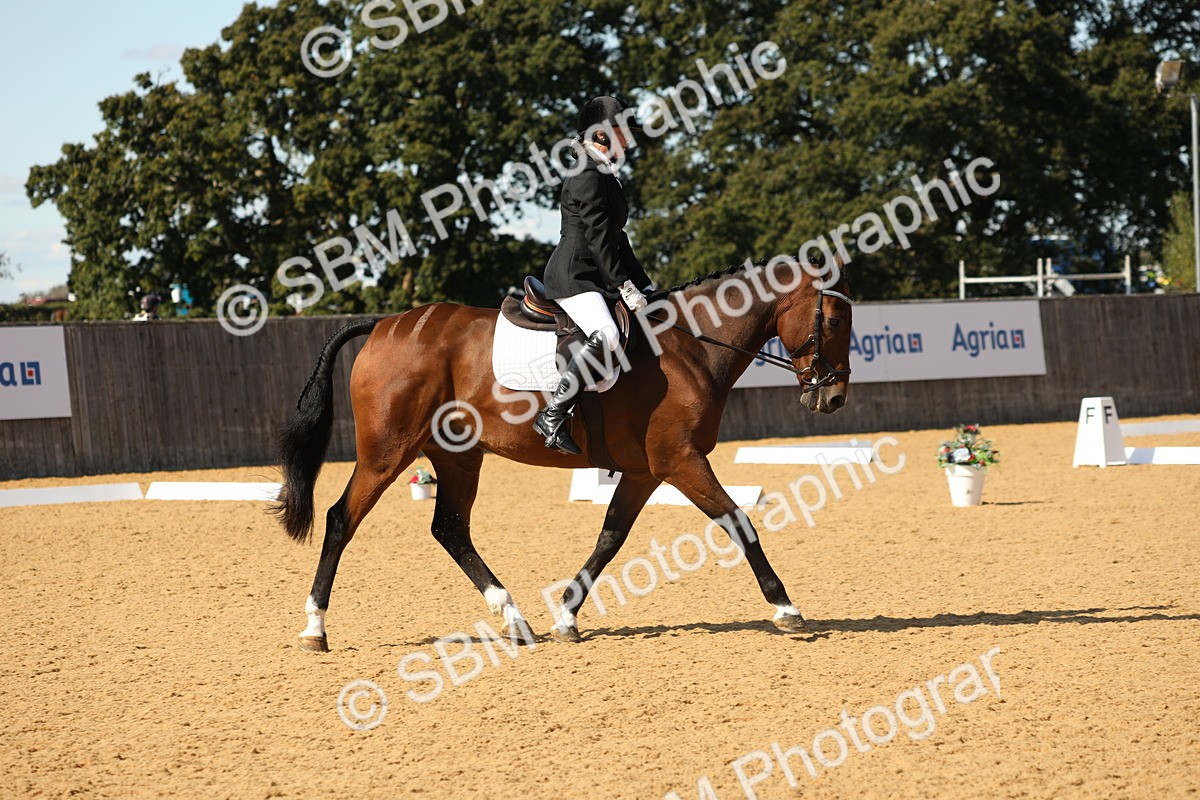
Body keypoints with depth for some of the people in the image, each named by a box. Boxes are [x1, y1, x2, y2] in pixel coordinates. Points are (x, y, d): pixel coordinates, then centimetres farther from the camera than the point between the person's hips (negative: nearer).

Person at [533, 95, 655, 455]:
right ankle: (553, 415, -32)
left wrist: (644, 285, 20)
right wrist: (625, 286, -18)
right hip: (573, 275, -11)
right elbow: (598, 237, -17)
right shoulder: (589, 176, -12)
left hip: (594, 278, 11)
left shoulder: (606, 176, 20)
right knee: (607, 335, -31)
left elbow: (616, 238, 23)